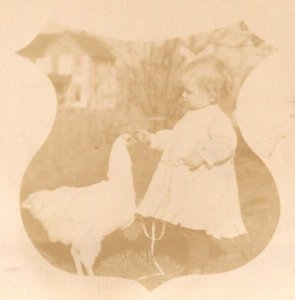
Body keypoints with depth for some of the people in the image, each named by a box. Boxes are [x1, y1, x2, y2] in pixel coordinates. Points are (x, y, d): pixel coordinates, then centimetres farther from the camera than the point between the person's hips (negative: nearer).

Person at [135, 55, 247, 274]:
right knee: (188, 227, 15)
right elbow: (173, 138, 26)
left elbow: (226, 143, -26)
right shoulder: (191, 117, 16)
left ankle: (194, 269, 7)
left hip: (202, 189, -9)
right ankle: (200, 256, 29)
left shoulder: (217, 118, -14)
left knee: (195, 230, -6)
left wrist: (202, 157, -32)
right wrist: (152, 139, 20)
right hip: (185, 184, 10)